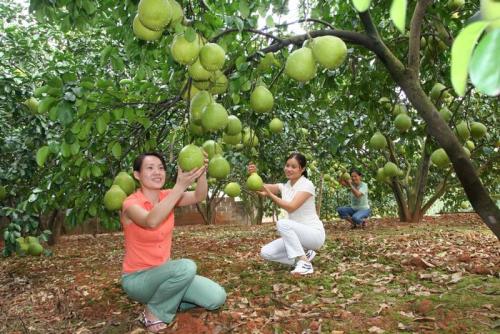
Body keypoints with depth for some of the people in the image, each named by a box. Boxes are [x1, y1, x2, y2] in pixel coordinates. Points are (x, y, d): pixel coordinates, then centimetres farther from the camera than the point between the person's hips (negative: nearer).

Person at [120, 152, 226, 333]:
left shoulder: (166, 196, -1)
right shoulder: (131, 203, -19)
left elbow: (198, 197, -19)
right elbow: (151, 221, -42)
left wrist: (202, 172, -39)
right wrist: (180, 185, -48)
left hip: (163, 272, 6)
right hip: (137, 279, -6)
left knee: (217, 298, -7)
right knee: (186, 267, -33)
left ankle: (169, 301, 13)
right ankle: (154, 312, -9)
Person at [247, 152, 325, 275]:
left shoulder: (307, 185, -13)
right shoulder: (284, 186, 6)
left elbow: (291, 207, -27)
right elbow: (261, 187, -9)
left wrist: (270, 195, -34)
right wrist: (253, 175, -28)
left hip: (314, 234, -7)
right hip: (296, 235, 7)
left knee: (282, 223, -33)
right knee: (266, 253, -8)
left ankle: (304, 262, -23)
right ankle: (304, 254, 3)